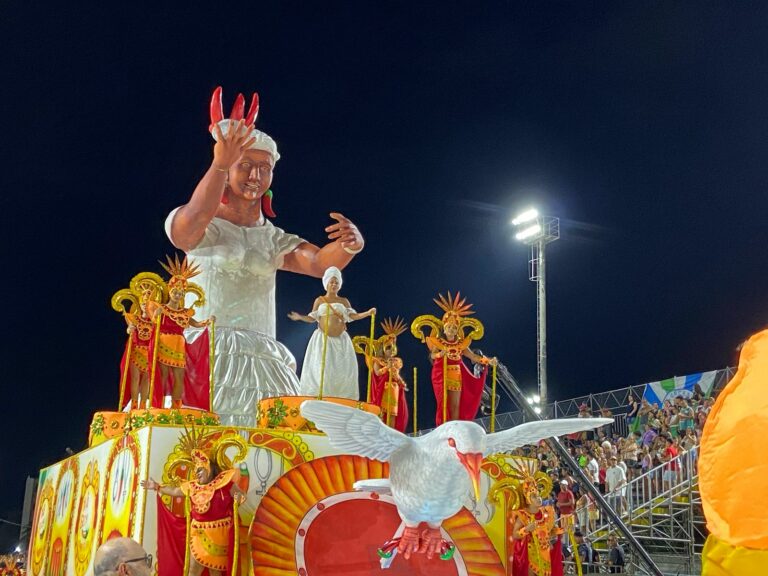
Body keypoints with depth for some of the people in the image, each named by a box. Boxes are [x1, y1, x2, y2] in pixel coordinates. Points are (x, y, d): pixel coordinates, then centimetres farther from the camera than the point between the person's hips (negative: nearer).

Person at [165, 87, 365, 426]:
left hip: (264, 358, 4)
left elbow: (320, 262, 0)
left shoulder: (273, 238, 17)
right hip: (207, 354, -3)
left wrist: (349, 245, -23)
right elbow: (195, 217, -20)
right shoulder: (207, 227, 5)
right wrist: (220, 164, -37)